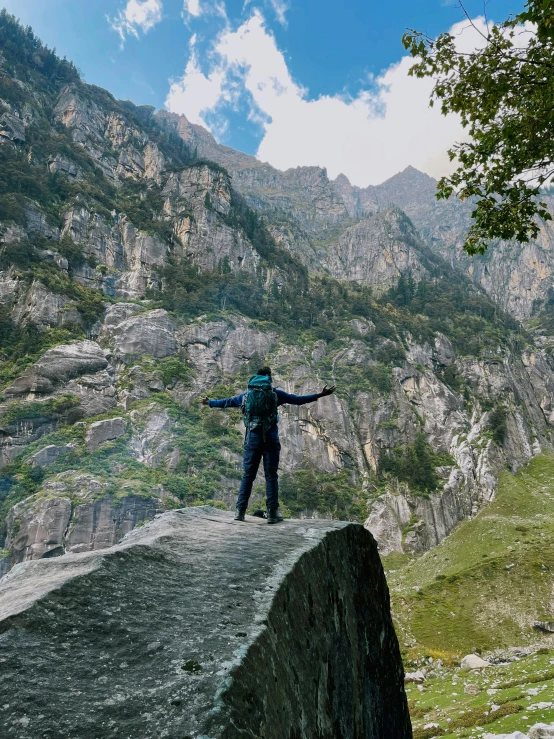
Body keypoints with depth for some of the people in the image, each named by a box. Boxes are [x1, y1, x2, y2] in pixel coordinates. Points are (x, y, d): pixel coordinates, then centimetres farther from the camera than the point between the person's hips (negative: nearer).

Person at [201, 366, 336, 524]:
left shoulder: (246, 394, 11)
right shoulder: (275, 393, 2)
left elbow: (227, 402, 23)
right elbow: (298, 399, 1)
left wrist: (209, 403, 40)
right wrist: (320, 395, 4)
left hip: (252, 439, 3)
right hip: (270, 439, -3)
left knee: (248, 475, 9)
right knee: (271, 475, 2)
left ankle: (240, 511, 8)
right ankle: (272, 513, 2)